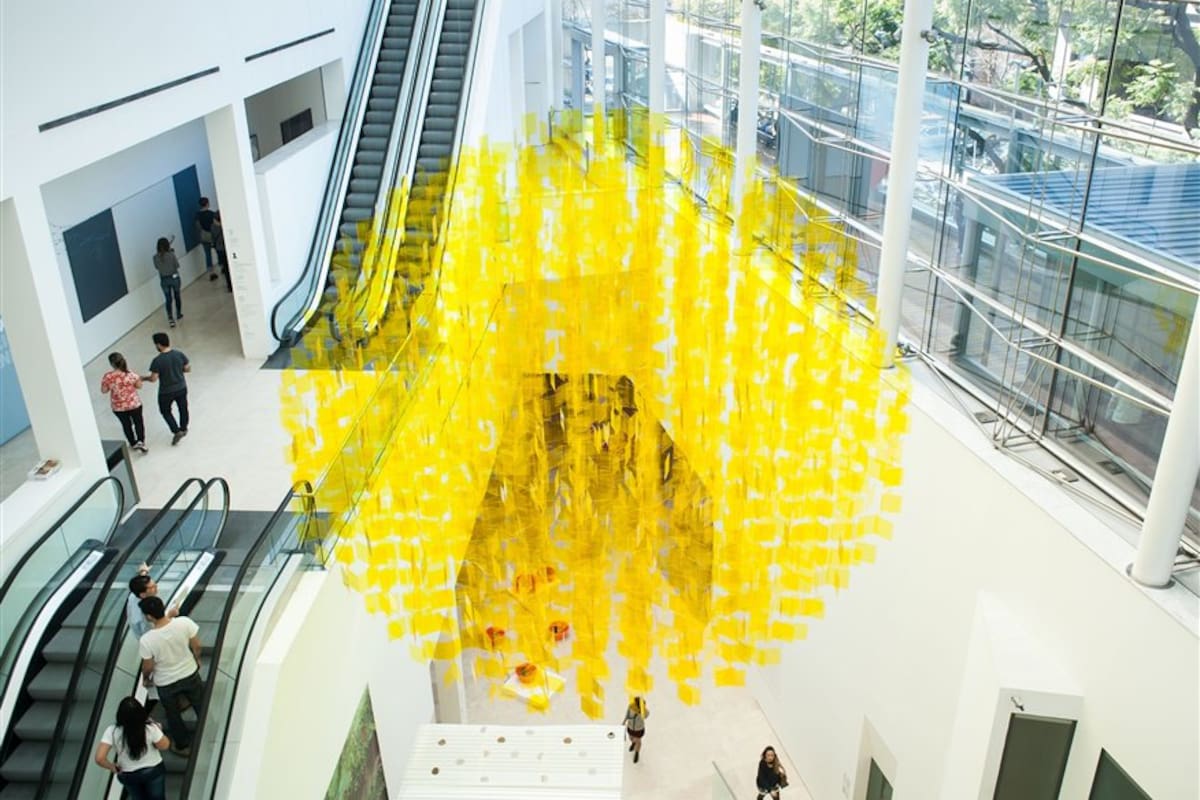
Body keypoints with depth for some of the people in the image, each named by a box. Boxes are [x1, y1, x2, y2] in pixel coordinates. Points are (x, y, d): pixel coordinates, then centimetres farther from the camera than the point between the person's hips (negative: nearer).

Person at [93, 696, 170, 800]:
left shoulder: (112, 731, -29)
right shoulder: (150, 728, -31)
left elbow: (99, 758, -30)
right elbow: (164, 745, -15)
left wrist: (113, 767, -11)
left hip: (128, 775, 1)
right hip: (153, 770, -1)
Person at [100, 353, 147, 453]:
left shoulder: (108, 376, -19)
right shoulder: (131, 374, -21)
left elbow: (103, 391, -7)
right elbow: (139, 386, -7)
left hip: (118, 407, 1)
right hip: (134, 404, -1)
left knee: (126, 424, 22)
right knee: (138, 422, 19)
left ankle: (133, 443, 35)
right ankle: (140, 441, 5)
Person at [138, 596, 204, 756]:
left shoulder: (146, 640, -31)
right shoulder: (185, 622, -27)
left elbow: (148, 667, -15)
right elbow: (196, 645, -11)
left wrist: (145, 678, 8)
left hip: (166, 683, -2)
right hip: (190, 674, 2)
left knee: (173, 715, 26)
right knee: (201, 707, 27)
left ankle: (183, 746, 46)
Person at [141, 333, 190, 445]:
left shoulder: (157, 361, -24)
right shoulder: (179, 354, -12)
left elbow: (153, 378, -20)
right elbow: (188, 368, -3)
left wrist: (144, 378, -1)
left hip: (166, 392, -4)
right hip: (181, 388, 4)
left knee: (165, 411, 19)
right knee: (183, 408, 24)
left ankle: (177, 431, 9)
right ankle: (183, 429, 41)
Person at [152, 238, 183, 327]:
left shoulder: (156, 257, -10)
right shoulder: (171, 254, -18)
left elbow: (157, 267, 4)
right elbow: (177, 265, -7)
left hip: (164, 280, 1)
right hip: (174, 277, -1)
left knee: (168, 299, 6)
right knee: (177, 296, 20)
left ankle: (170, 318, -8)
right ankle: (178, 314, 35)